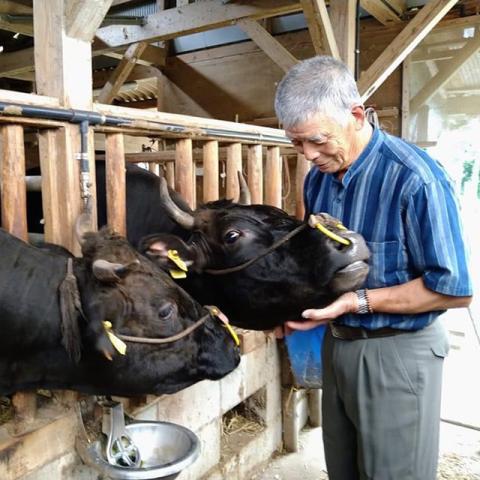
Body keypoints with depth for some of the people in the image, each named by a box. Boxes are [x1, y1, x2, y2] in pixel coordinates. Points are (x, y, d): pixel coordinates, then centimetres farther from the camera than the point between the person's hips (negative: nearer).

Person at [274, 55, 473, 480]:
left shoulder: (414, 179, -22)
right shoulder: (318, 177, 3)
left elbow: (453, 289, -19)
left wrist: (357, 301, -22)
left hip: (396, 353, -7)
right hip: (337, 344, 7)